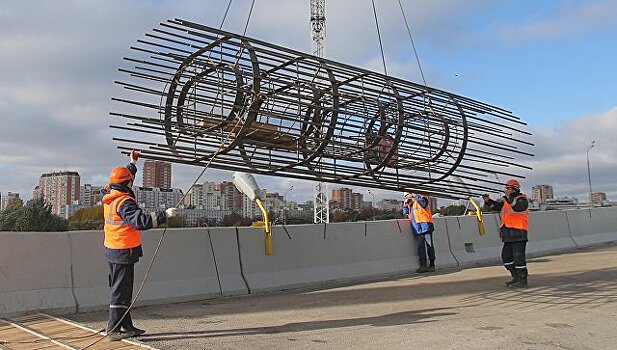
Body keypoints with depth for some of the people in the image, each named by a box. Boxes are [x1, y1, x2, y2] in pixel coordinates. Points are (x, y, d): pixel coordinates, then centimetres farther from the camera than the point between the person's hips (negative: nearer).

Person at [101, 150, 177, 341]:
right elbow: (140, 220, -32)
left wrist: (132, 164, 36)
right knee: (121, 291, -5)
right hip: (124, 251, -10)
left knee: (123, 289, 15)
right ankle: (113, 329, -1)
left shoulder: (109, 195, 8)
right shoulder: (124, 202, -20)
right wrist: (164, 215, -30)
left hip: (113, 249, 10)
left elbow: (123, 179, 28)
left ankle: (126, 326, 23)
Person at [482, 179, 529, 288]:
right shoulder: (506, 200, 18)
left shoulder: (522, 199, -5)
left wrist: (509, 197, -25)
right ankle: (516, 277, 23)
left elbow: (517, 207, -25)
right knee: (506, 256, 12)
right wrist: (488, 201, -9)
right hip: (508, 235, 9)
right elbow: (496, 206, 6)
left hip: (518, 233, -9)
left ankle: (522, 280, -4)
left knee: (518, 256, -9)